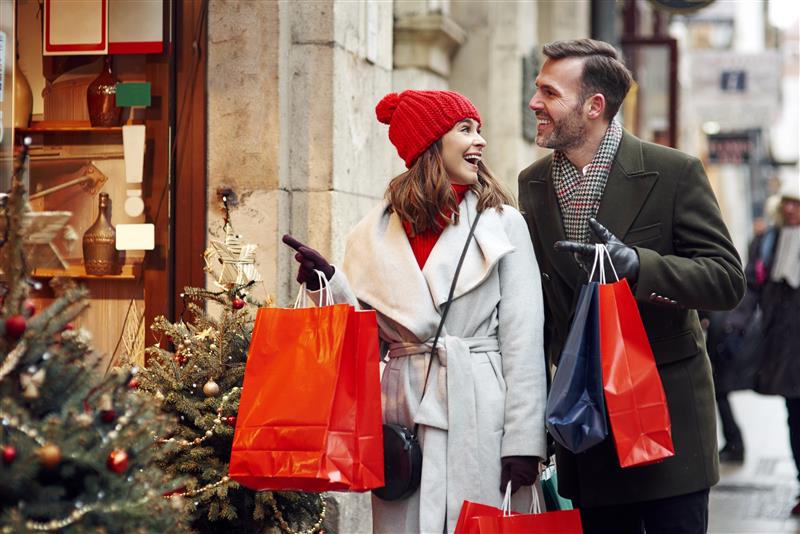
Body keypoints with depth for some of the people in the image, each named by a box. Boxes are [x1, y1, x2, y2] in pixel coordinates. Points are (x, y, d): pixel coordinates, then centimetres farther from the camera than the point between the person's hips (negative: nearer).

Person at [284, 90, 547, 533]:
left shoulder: (502, 224, 3)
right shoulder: (380, 230, 8)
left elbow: (523, 340, -2)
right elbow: (375, 338, 10)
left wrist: (523, 440, -8)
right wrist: (331, 282, -5)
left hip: (479, 410, -2)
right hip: (403, 410, 2)